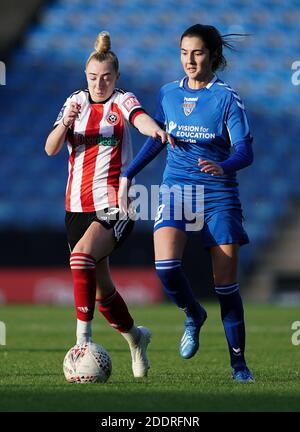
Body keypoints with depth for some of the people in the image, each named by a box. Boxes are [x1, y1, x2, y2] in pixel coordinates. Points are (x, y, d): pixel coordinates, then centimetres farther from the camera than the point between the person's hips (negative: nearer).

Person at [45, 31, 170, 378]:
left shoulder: (122, 101, -2)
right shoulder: (75, 102, 10)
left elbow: (140, 118, -26)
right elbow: (51, 148, 1)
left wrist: (155, 130, -49)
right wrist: (66, 122, -19)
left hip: (114, 206, -5)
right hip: (77, 206, 5)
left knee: (82, 257, -30)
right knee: (100, 287, 11)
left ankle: (83, 340, -27)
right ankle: (134, 336, 36)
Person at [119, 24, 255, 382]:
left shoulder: (226, 98, -7)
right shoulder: (168, 94, 6)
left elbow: (245, 151, -13)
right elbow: (156, 140, 20)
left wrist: (223, 167, -34)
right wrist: (127, 175, 15)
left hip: (218, 195, -3)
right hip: (175, 189, 3)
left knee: (225, 283, -2)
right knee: (165, 265, -21)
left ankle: (238, 362, 12)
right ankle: (193, 316, 10)